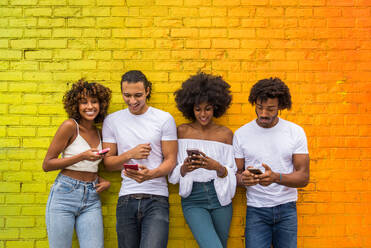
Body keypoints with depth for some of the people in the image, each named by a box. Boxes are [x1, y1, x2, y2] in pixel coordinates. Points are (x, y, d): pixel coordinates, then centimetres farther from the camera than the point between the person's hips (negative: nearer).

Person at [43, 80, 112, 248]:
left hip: (91, 199, 5)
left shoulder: (99, 133, 10)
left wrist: (104, 181, 2)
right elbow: (47, 164, -8)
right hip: (65, 195, -5)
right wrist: (82, 156, -16)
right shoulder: (70, 126, -8)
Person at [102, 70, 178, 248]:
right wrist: (130, 154, -11)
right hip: (126, 199, 3)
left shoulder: (164, 119, 1)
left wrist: (150, 174, -19)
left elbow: (171, 160, 0)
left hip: (156, 199, -2)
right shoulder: (112, 121, 7)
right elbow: (108, 163, 8)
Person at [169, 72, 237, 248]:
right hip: (193, 200, -2)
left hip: (220, 199, 2)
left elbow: (231, 174, 1)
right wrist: (185, 168, -19)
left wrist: (216, 166, -18)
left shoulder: (225, 134, 3)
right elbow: (174, 174, 3)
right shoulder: (182, 131, 2)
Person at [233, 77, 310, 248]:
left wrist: (276, 177, -25)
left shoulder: (295, 132, -2)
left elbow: (303, 177, -5)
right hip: (256, 210, -1)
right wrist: (242, 179, -22)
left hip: (287, 209, 1)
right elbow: (235, 173, 3)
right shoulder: (241, 134, -2)